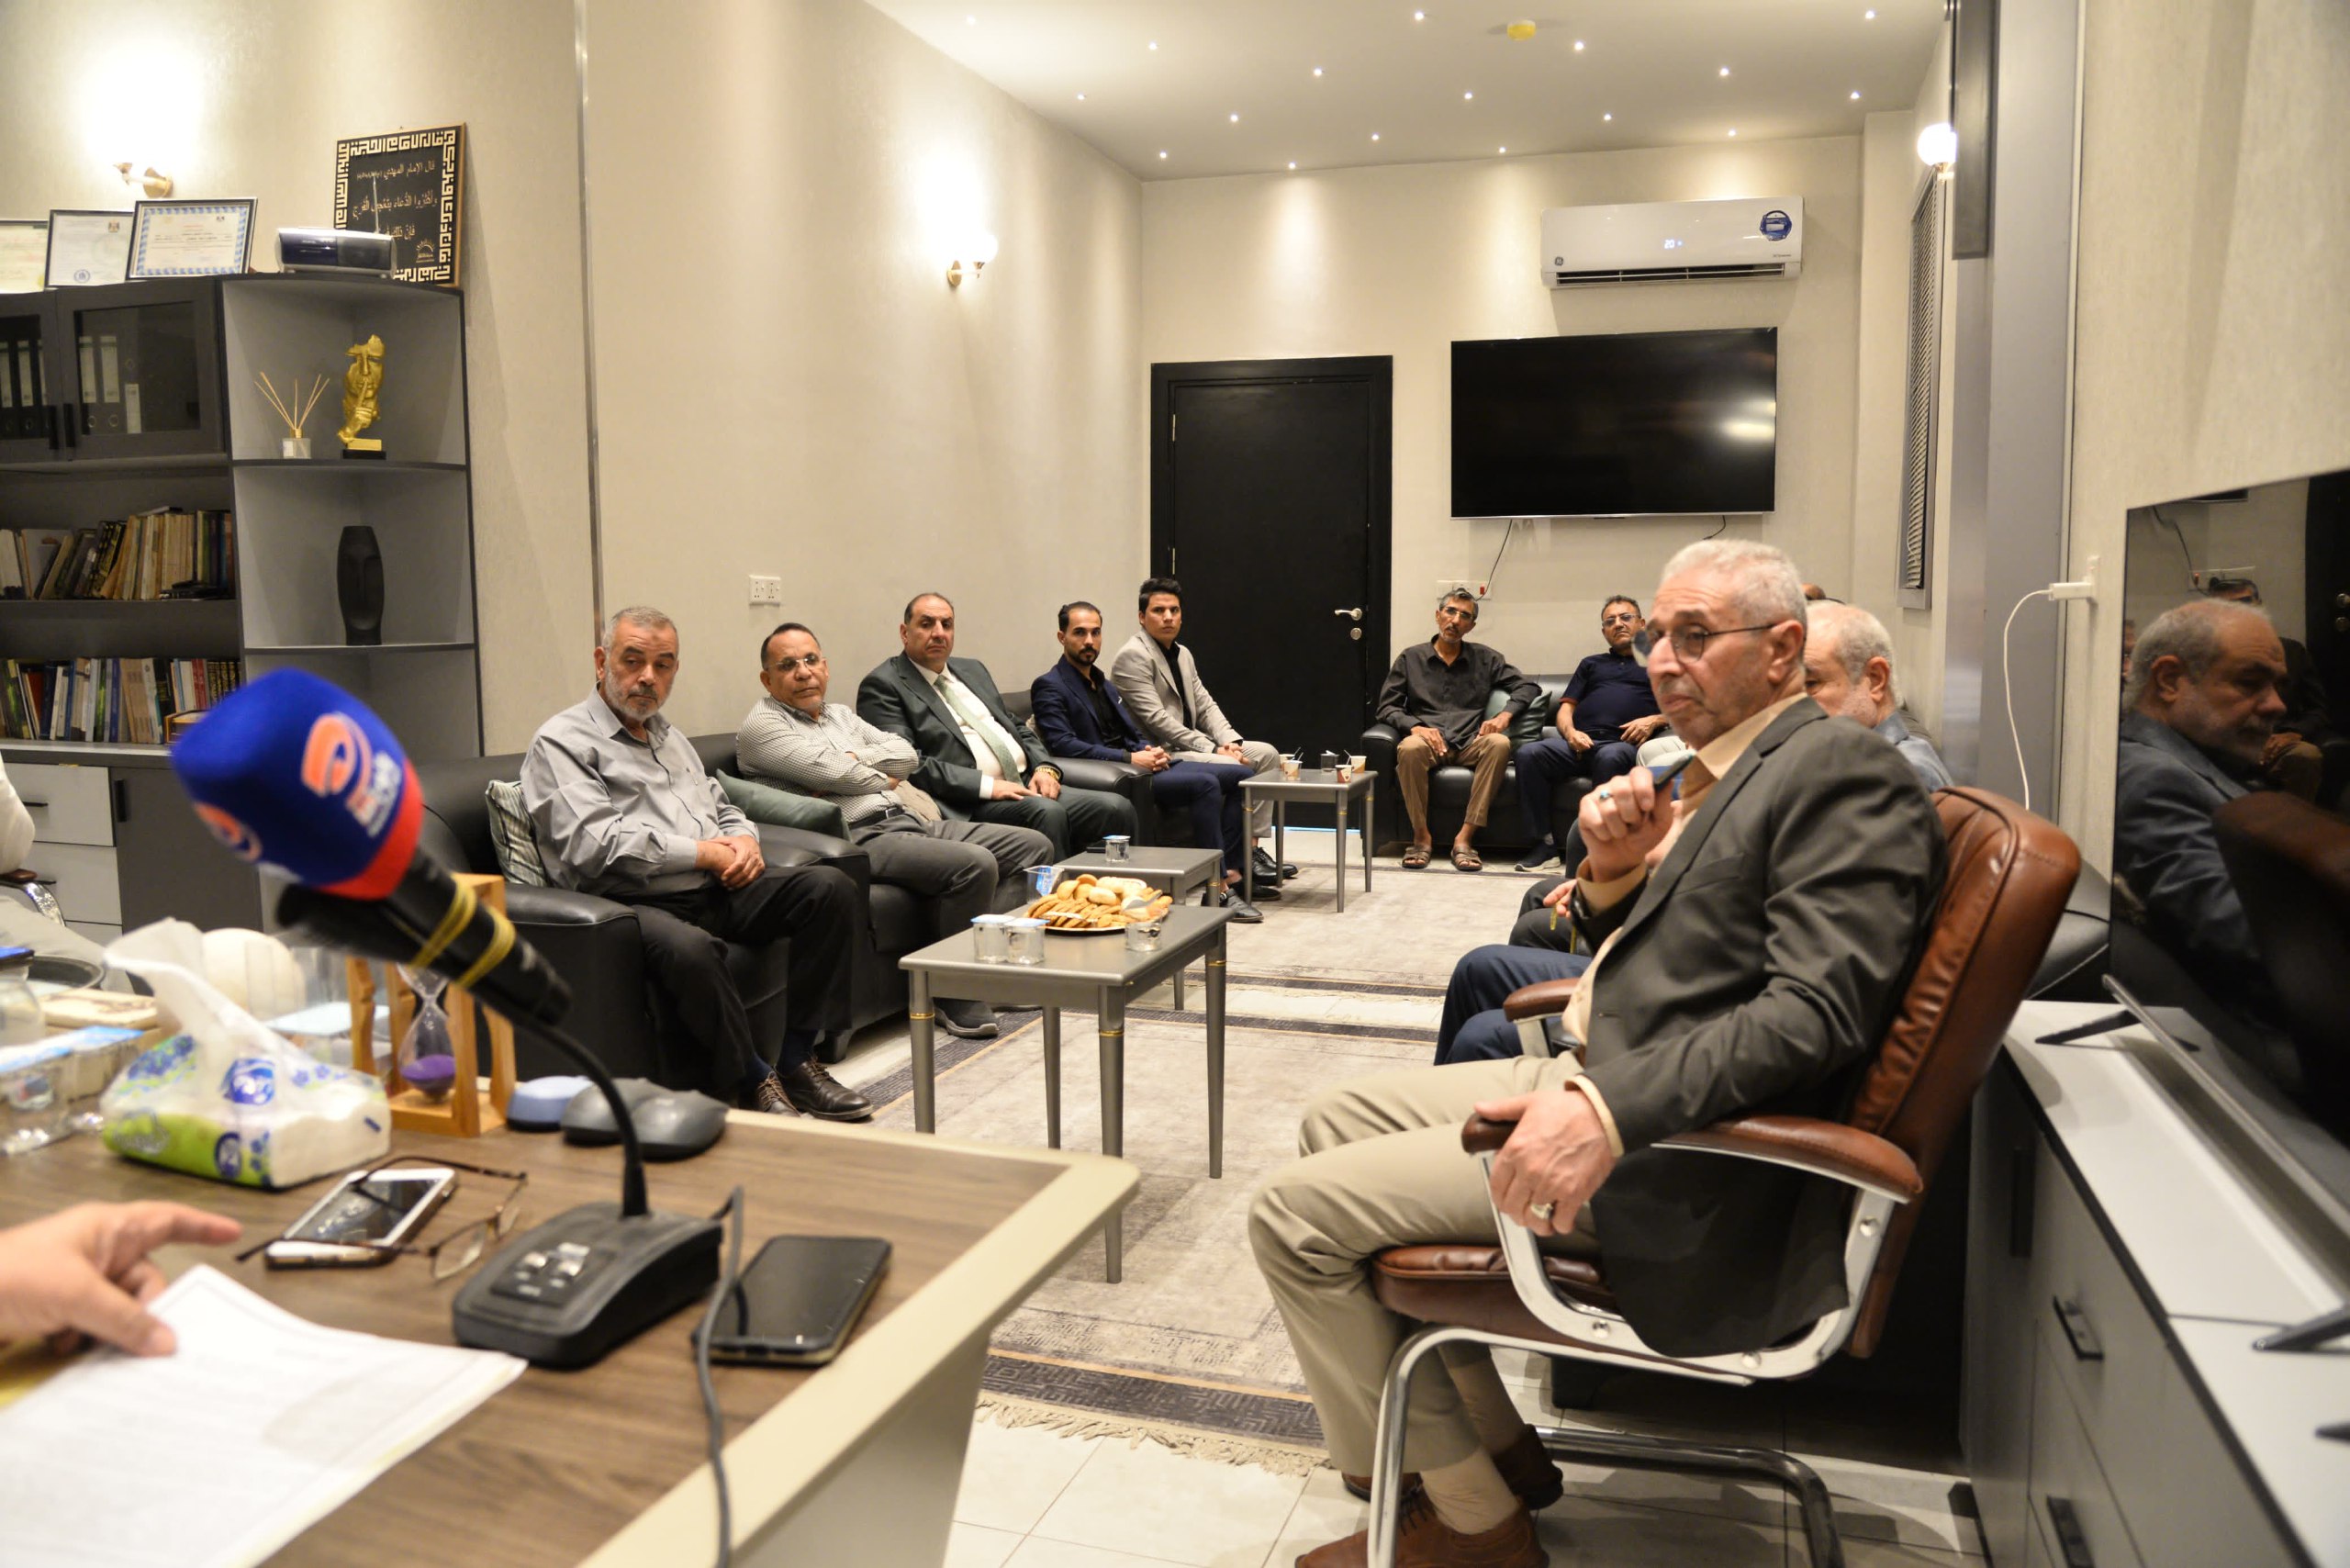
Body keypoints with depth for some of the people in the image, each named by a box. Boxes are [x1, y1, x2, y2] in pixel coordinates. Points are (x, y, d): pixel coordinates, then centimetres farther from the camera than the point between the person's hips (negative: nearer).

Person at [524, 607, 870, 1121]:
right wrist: (702, 853, -10)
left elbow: (724, 810, 31)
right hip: (635, 903, -7)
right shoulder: (561, 742, 0)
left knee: (830, 886, -15)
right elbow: (593, 847, -14)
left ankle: (797, 1059, -12)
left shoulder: (671, 738, 26)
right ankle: (752, 1083, -20)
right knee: (688, 948, -40)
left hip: (716, 889, 7)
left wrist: (743, 840, 5)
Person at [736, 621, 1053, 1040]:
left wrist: (850, 761, -3)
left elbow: (906, 753, 13)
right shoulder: (761, 726, 0)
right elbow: (837, 775, -13)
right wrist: (883, 778, 6)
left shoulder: (841, 715, 25)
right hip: (863, 838, -9)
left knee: (1034, 845, 0)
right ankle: (961, 1001, -17)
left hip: (913, 821, 9)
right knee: (974, 864, -31)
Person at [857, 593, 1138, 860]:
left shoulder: (973, 670, 23)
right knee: (1046, 812, -34)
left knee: (1116, 808, -14)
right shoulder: (882, 685, -1)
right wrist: (986, 786, -19)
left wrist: (1044, 768, 5)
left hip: (1026, 784, 7)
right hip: (972, 803, -7)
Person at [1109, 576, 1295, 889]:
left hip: (1189, 744, 10)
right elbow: (1157, 719, -20)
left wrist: (1230, 741, -6)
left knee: (1267, 754, 1)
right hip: (1159, 754, -10)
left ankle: (1251, 845, -3)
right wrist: (1212, 749, -21)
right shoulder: (1133, 656, -12)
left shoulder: (1183, 654, 18)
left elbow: (1205, 705, 14)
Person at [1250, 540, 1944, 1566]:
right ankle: (1496, 1445, 22)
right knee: (1339, 1119, 19)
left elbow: (1816, 1010, -26)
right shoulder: (1712, 769, 15)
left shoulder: (1843, 776, -14)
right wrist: (1611, 870, -2)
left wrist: (1609, 1109, -35)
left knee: (1295, 1214, -10)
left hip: (1673, 1139, -10)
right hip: (1598, 1075, 10)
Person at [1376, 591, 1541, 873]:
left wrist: (1505, 715, -6)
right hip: (1428, 739, -1)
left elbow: (1529, 687, 14)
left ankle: (1465, 837, -33)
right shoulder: (1410, 658, 14)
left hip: (1469, 743, 1)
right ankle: (1421, 836, -22)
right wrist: (1415, 726, -13)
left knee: (1499, 743, -33)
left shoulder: (1484, 659, 18)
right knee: (1409, 748, -37)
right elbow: (1387, 707, 8)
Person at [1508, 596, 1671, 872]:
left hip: (1624, 744, -3)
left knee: (1610, 758, -41)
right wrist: (1570, 732, 2)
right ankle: (1545, 844, -26)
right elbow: (1566, 708, 25)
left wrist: (1653, 720, -7)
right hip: (1581, 743, 3)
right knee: (1529, 754, -27)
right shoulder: (1592, 664, 35)